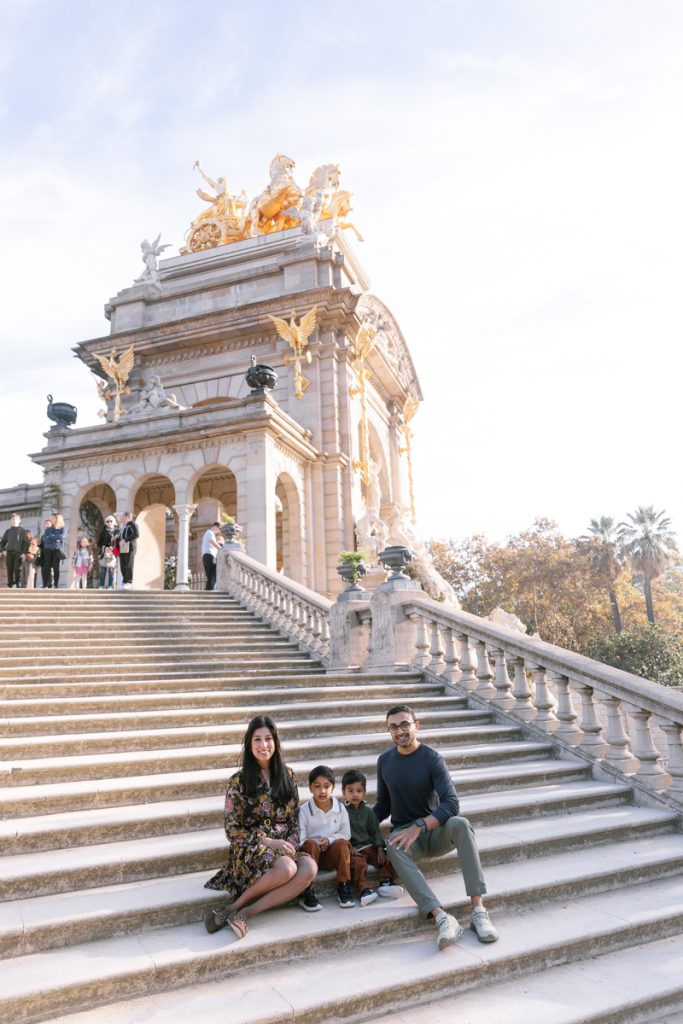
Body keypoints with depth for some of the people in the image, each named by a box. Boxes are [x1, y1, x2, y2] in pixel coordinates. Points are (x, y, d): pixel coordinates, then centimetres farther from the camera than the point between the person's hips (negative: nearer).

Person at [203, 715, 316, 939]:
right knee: (286, 868, -35)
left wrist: (291, 843, -9)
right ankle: (232, 907, -16)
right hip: (250, 849, -4)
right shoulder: (239, 781, -5)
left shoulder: (287, 775, 7)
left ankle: (244, 913, -25)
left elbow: (295, 818, 10)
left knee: (310, 868, -29)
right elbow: (232, 829, -5)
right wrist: (268, 841, -14)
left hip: (284, 846, 4)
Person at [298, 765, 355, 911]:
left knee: (342, 843, -28)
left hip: (332, 853, 2)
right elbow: (300, 838, -11)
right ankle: (306, 892, -30)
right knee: (311, 844, -33)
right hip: (312, 852, -1)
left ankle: (343, 888, -21)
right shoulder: (304, 811, -9)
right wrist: (319, 844, -27)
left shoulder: (340, 809, -2)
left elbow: (346, 834, 1)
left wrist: (329, 840, -16)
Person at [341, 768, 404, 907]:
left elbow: (375, 831, 13)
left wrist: (380, 848, -1)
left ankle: (386, 882, -14)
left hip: (369, 846, 5)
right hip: (352, 849, -5)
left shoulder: (368, 811, 13)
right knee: (358, 864, -35)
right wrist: (349, 848, -19)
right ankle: (365, 890, -38)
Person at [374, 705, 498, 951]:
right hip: (404, 832, 2)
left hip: (434, 831, -1)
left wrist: (419, 826, -31)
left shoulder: (432, 759, -10)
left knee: (460, 824, -34)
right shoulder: (384, 761, 3)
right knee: (393, 846, -35)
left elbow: (451, 804, -21)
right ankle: (441, 917, -44)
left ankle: (478, 910, -34)